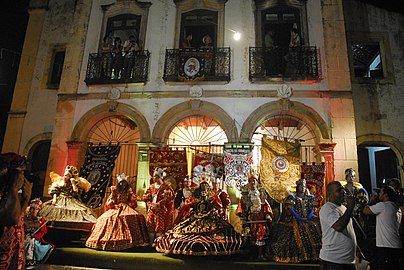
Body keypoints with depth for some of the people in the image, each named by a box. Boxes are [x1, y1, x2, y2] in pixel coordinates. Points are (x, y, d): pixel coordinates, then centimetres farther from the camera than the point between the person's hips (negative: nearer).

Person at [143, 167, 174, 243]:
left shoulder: (166, 187, -2)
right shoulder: (152, 186, 13)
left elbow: (167, 198, -12)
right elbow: (145, 197, 12)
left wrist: (157, 205, -17)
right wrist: (150, 204, -5)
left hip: (161, 210, -5)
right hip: (151, 210, 5)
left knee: (160, 228, -6)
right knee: (150, 227, 5)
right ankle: (151, 244, 15)